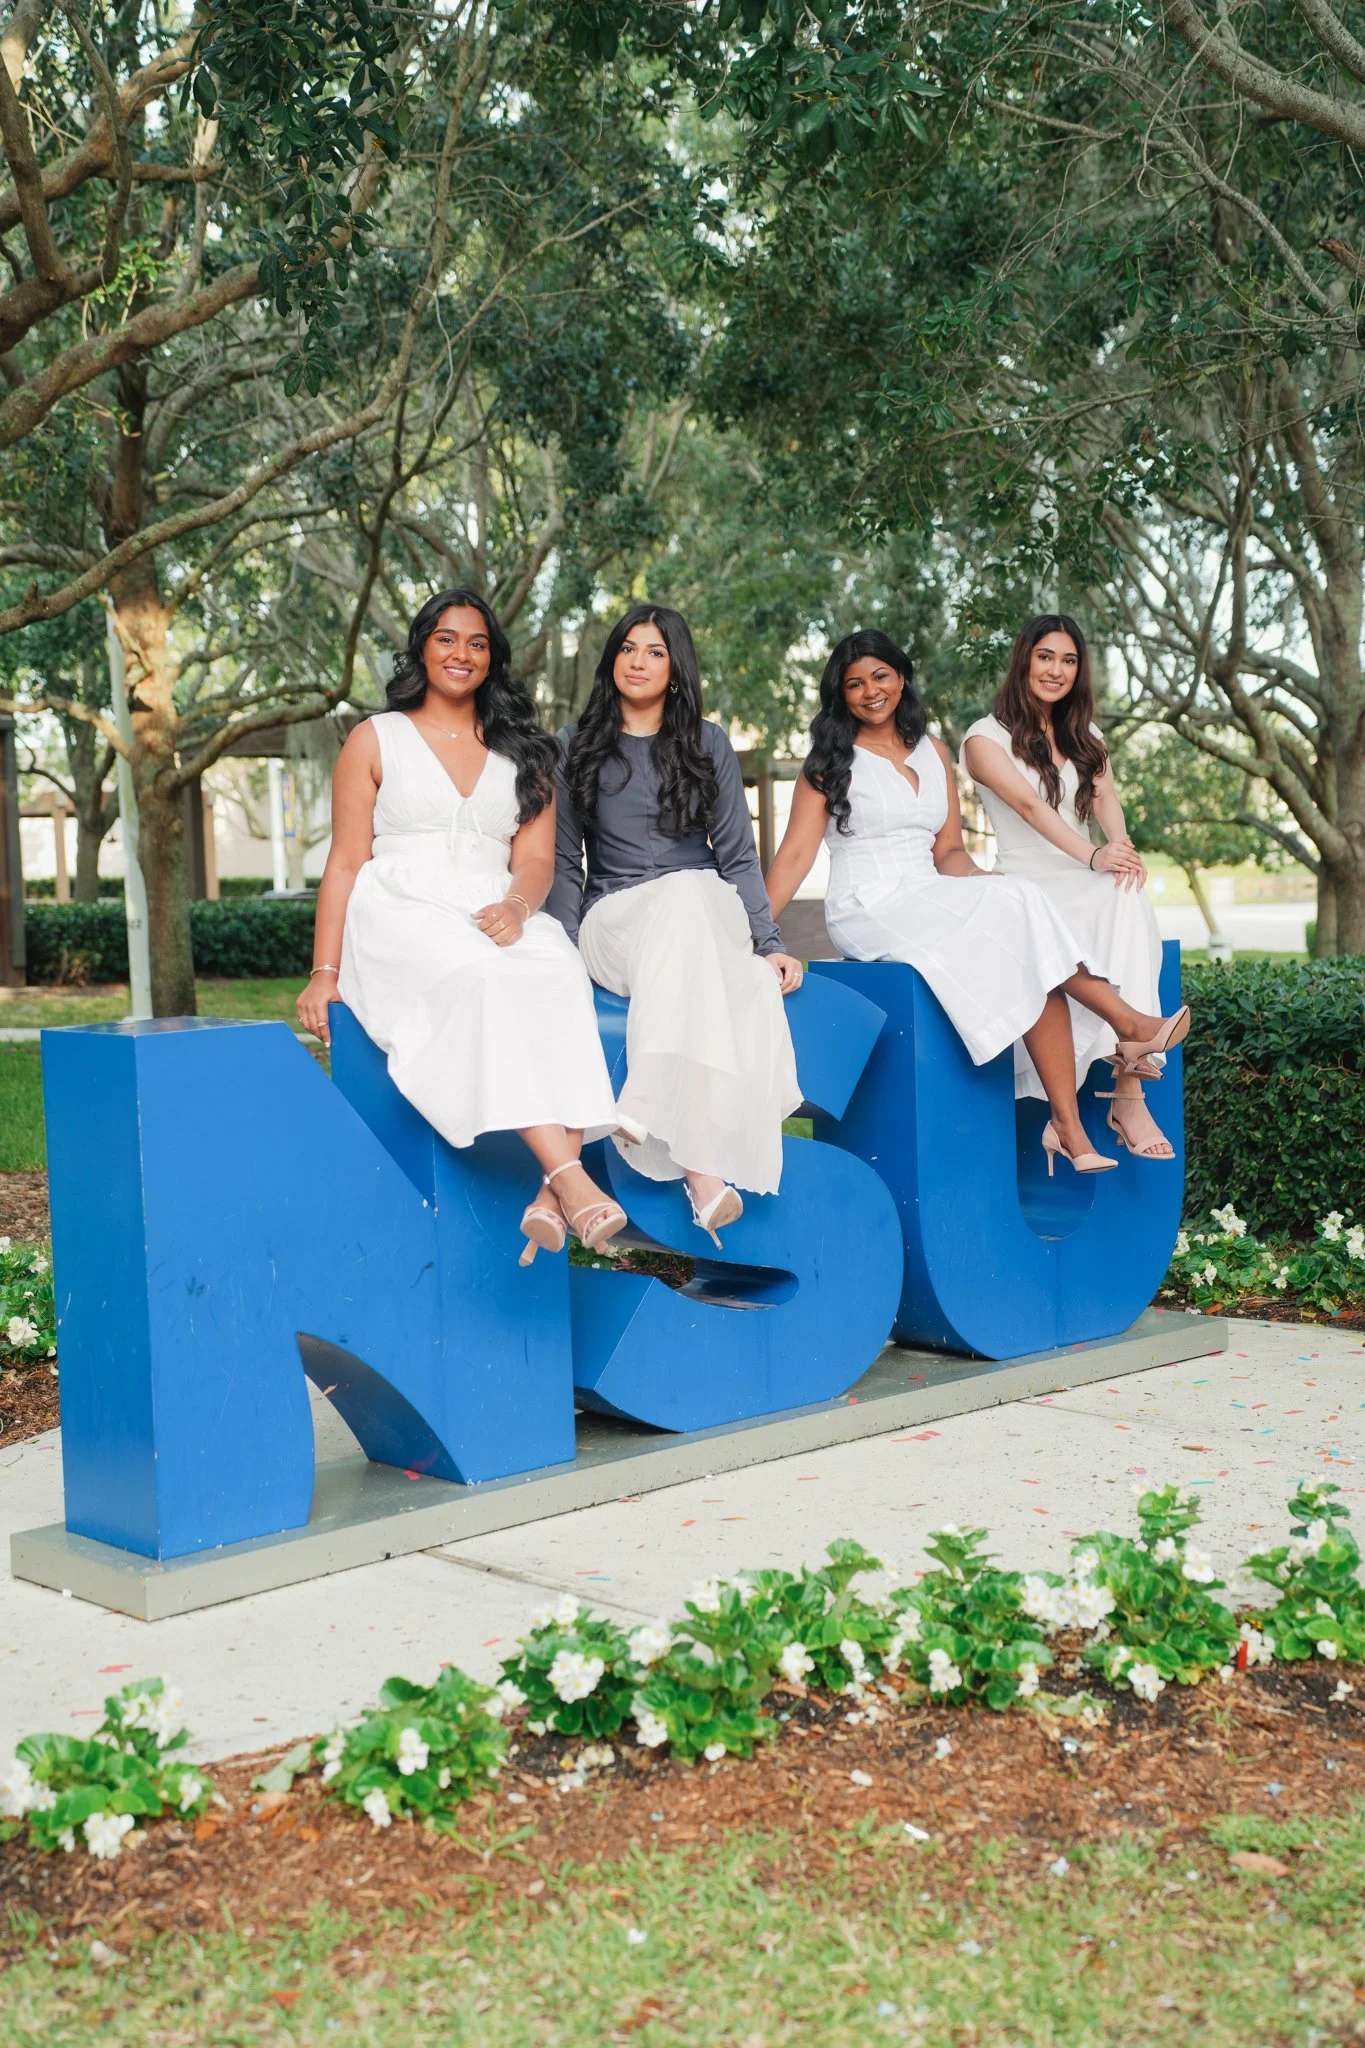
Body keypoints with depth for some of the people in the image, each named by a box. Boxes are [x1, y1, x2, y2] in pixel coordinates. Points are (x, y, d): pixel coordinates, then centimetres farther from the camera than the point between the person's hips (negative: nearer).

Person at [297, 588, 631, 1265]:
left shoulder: (522, 752, 21)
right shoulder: (377, 740, 15)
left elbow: (535, 858, 10)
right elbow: (346, 861, 8)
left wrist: (517, 907, -15)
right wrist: (324, 973, -3)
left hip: (494, 922, 3)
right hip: (400, 917, -2)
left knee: (558, 975, -34)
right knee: (485, 978, -37)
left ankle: (551, 1196, -47)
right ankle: (571, 1178, -49)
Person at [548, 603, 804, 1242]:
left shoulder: (708, 744, 16)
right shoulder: (577, 746, 15)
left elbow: (738, 856, 11)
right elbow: (564, 864, 12)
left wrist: (769, 943, -2)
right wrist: (569, 951, -3)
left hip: (707, 909, 1)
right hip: (616, 921, -1)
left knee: (689, 896, -38)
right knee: (686, 894, -37)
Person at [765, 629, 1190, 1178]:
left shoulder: (933, 752, 18)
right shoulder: (830, 762, 5)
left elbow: (948, 852, 15)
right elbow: (796, 854, -3)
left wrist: (986, 882, -7)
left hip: (933, 902, 5)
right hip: (868, 910, -5)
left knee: (1034, 964, -25)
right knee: (1014, 913, -27)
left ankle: (1068, 1125, -29)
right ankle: (1129, 1023, -20)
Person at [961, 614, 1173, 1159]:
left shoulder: (1086, 738, 21)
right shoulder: (987, 738, 2)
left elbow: (1104, 796, 2)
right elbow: (1029, 804, -15)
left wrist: (1120, 842, -22)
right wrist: (1092, 855, -30)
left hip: (1087, 883, 4)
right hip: (1027, 887, -4)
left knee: (1129, 898, -33)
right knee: (1113, 895, -35)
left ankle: (1128, 1093, -44)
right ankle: (1127, 1090, -42)